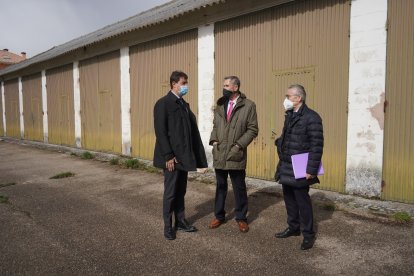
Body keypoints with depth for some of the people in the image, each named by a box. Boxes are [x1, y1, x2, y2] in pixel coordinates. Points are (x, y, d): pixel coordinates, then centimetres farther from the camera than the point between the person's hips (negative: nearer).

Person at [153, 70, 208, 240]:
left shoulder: (184, 104, 14)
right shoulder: (163, 103, -10)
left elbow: (191, 131, 11)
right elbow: (160, 132, -15)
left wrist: (194, 155, 5)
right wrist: (168, 156, -19)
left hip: (183, 156, 7)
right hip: (172, 157, -7)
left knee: (181, 191, 15)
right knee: (170, 192, 4)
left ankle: (180, 222, 28)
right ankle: (168, 226, 18)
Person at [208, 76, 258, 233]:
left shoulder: (248, 105, -4)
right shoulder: (220, 104, 11)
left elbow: (252, 129, -5)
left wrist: (239, 145, -13)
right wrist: (214, 140, -1)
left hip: (236, 155, -4)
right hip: (219, 154, 4)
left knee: (239, 188, 8)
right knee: (220, 186, 14)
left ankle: (241, 218, 25)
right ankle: (219, 216, 29)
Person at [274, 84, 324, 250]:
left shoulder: (311, 118, -15)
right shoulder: (289, 115, 11)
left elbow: (317, 146, -17)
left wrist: (311, 170, -19)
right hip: (286, 167, 8)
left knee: (302, 200, 3)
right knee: (289, 199, 16)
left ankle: (308, 234, 19)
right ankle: (293, 228, 33)